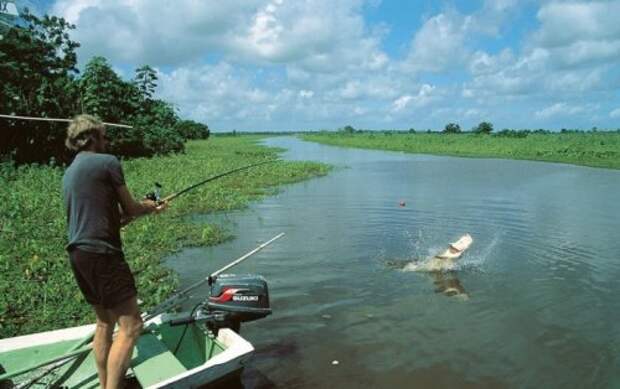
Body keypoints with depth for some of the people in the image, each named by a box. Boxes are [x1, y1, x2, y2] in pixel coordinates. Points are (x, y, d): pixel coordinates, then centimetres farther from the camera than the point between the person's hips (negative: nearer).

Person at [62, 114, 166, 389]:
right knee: (130, 326, -7)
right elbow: (129, 208, -1)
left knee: (104, 322, 18)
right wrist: (149, 208, 19)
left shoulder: (69, 172, 20)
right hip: (101, 252, -9)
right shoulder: (108, 162, -6)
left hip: (77, 253, 10)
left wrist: (140, 209, 23)